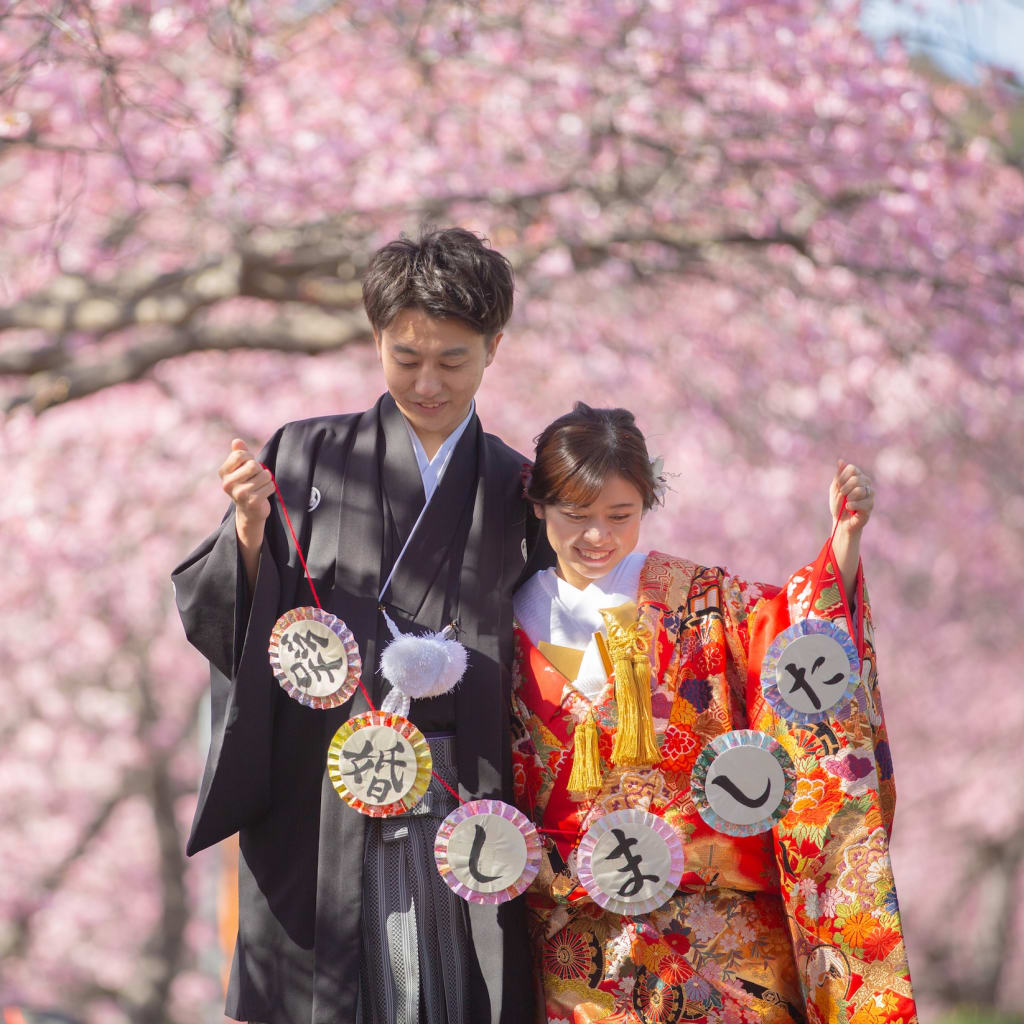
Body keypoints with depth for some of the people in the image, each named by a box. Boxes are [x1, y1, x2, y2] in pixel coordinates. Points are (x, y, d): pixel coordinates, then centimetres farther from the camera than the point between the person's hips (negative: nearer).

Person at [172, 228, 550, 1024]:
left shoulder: (517, 490, 9)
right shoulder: (306, 459, 5)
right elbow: (222, 626, 1)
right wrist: (251, 533, -14)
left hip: (462, 807, 1)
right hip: (325, 809, -1)